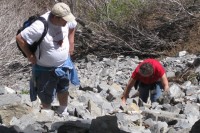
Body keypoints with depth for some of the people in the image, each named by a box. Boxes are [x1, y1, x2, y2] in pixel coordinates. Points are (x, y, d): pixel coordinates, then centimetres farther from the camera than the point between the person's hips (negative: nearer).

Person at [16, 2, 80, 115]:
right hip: (46, 69, -6)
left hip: (64, 64, 6)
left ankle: (63, 113, 51)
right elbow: (20, 38, -28)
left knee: (63, 90, 26)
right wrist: (30, 55, -18)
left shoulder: (65, 20, -17)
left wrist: (71, 43, 6)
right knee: (47, 97, 15)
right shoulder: (40, 27, -36)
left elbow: (73, 25, 8)